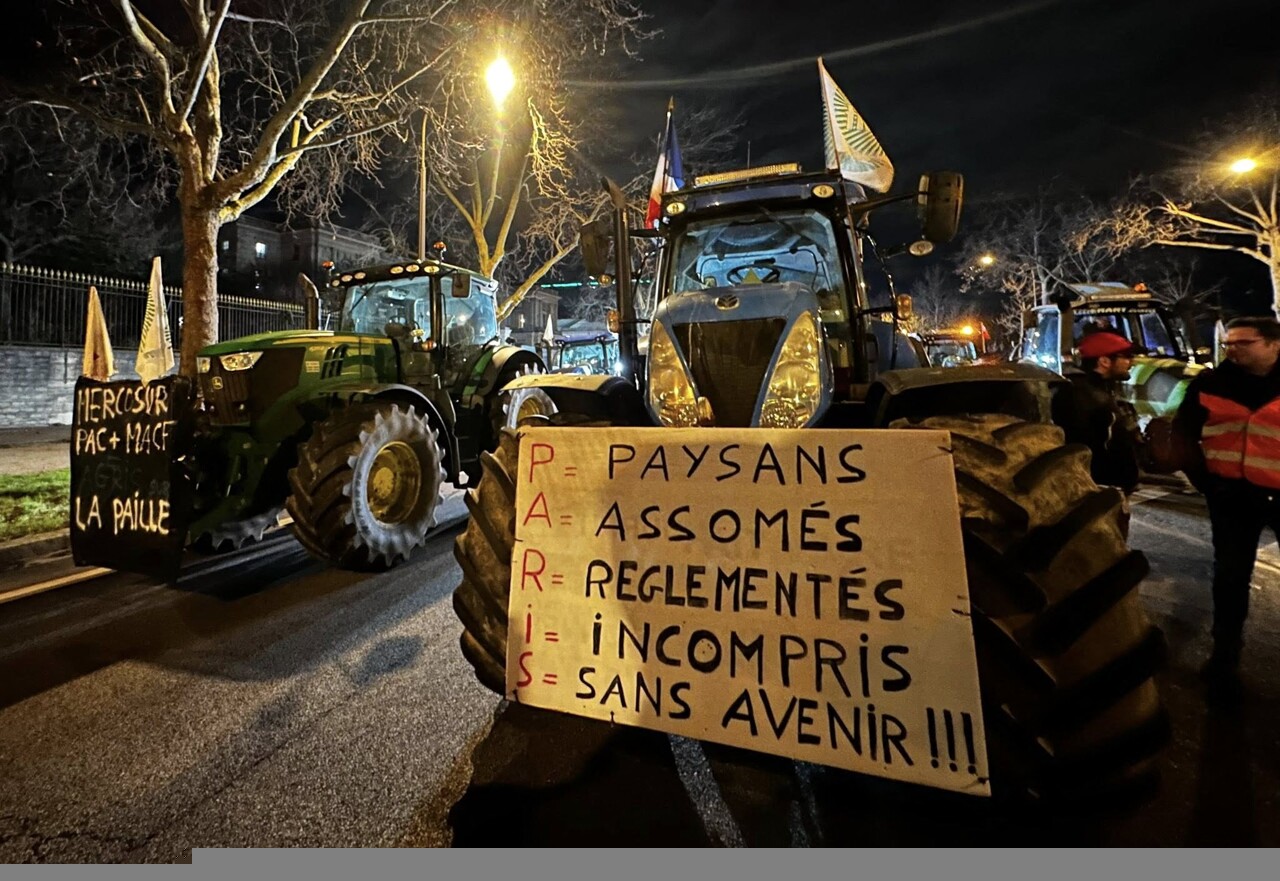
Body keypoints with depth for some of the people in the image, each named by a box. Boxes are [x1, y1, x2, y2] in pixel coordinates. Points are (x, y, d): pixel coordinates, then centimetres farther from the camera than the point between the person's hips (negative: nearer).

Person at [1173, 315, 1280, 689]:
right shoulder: (1210, 384, 0)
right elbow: (1183, 434, 6)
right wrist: (1203, 479, -1)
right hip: (1232, 495, 1)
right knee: (1230, 575, 9)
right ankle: (1225, 652, 22)